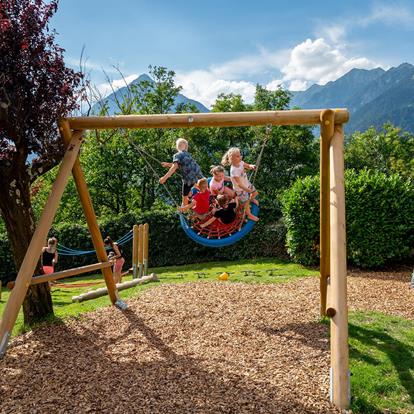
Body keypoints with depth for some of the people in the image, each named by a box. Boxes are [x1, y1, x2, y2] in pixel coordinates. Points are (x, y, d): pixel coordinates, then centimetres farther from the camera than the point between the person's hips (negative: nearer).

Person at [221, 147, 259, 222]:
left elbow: (248, 166, -1)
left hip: (247, 184, 7)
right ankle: (249, 215, 42)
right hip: (240, 189, -7)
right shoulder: (234, 171, -40)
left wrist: (252, 166, -25)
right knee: (246, 202, 15)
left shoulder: (240, 162, -18)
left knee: (255, 193, 28)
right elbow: (239, 184, -36)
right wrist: (248, 190, -38)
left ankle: (251, 199, 63)